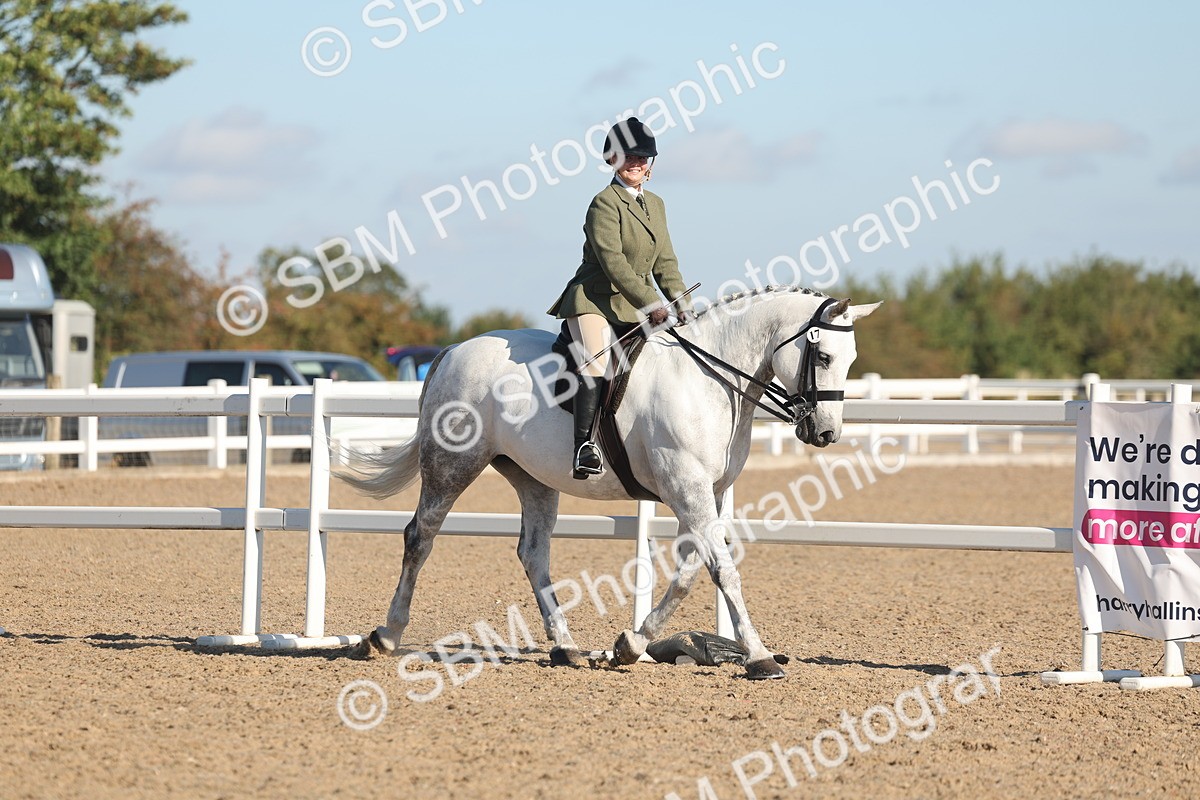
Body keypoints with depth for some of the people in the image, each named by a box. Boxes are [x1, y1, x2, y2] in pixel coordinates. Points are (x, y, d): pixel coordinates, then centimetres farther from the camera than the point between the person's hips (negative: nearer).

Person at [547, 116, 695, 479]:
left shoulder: (655, 205, 16)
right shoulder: (605, 203, -10)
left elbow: (665, 262, 15)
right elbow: (613, 262, -18)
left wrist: (681, 302, -1)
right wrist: (651, 304, -23)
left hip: (633, 309, 8)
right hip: (594, 301, -8)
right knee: (597, 368, -25)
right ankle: (585, 448, -29)